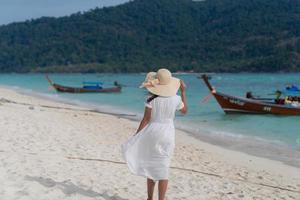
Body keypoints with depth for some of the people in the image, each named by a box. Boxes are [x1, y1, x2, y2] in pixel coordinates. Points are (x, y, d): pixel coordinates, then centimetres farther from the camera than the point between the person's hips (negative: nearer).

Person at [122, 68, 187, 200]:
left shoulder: (151, 100, -10)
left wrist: (136, 137, -4)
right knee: (163, 169, 4)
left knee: (151, 166, 14)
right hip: (167, 134, 1)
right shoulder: (175, 99, -4)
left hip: (152, 132, -1)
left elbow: (145, 120, -11)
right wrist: (183, 91, 20)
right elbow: (184, 110, 16)